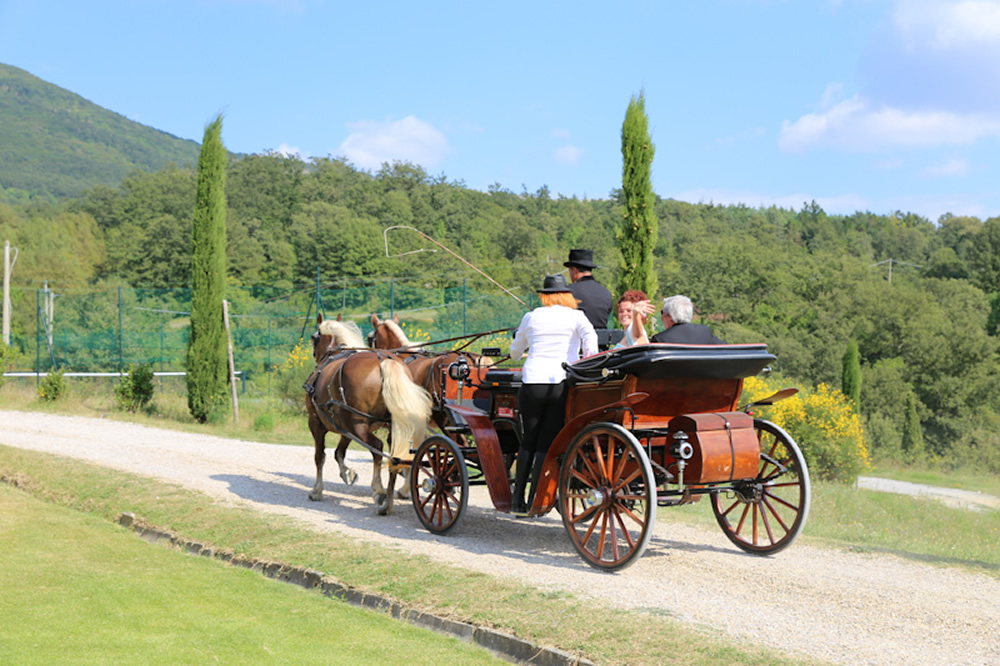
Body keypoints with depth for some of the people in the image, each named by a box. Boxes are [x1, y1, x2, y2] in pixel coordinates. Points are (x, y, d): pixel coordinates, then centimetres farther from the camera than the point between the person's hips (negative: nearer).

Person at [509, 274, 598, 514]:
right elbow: (590, 337, -13)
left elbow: (515, 352, 26)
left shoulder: (531, 317, 14)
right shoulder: (575, 316, 9)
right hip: (562, 383, -1)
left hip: (532, 382, 1)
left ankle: (518, 500, 13)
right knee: (546, 444, 5)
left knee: (528, 441, 12)